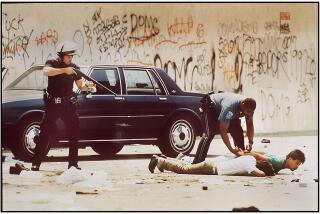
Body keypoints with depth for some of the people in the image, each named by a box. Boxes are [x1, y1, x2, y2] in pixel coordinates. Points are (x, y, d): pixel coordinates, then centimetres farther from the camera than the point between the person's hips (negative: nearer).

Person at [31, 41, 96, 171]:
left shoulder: (74, 68, 7)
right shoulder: (52, 63, -4)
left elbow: (80, 86, 7)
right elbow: (46, 72, -28)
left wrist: (87, 86, -16)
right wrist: (64, 70, -35)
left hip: (68, 105, 4)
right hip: (52, 105, -4)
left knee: (74, 134, 1)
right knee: (44, 133, -4)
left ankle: (73, 164, 7)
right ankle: (36, 164, -2)